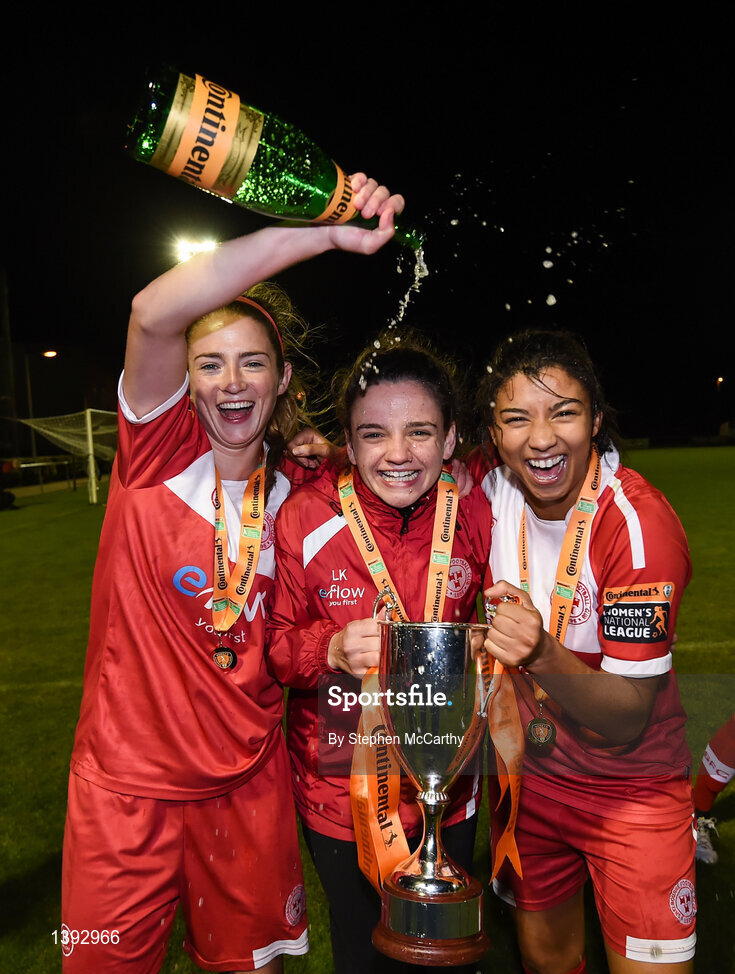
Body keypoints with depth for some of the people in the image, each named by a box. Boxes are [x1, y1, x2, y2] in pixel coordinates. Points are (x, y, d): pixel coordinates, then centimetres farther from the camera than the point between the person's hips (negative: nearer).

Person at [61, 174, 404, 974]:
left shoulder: (293, 494, 1)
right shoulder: (158, 448, -11)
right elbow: (153, 314, -31)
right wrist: (320, 232, -37)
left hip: (248, 785, 3)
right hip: (128, 781, -2)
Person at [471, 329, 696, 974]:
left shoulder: (638, 524, -26)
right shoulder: (490, 484, -15)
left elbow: (628, 720, -24)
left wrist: (543, 654, -42)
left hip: (631, 789, -3)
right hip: (530, 771, 4)